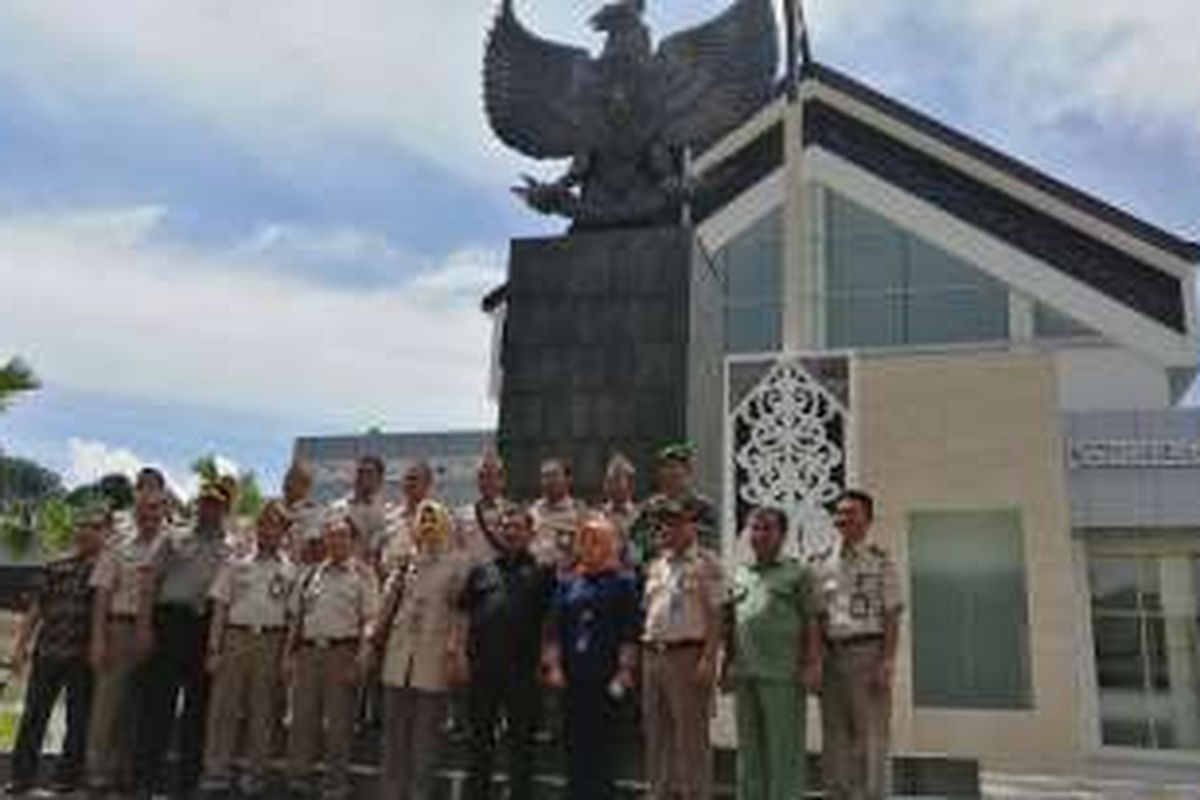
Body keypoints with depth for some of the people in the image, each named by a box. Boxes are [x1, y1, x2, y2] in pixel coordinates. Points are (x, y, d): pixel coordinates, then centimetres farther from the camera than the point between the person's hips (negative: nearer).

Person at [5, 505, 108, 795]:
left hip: (83, 655, -4)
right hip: (47, 651, 4)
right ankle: (22, 774, 17)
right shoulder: (57, 566, 10)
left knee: (78, 717, 5)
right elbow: (37, 609, 15)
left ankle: (69, 775, 17)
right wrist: (21, 644, 11)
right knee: (33, 714, 7)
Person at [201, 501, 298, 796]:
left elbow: (294, 615, 5)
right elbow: (220, 607, 8)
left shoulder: (290, 570, 6)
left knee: (263, 711, 5)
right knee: (223, 706, 2)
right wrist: (214, 648, 0)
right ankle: (217, 772, 10)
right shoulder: (236, 565, 9)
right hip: (235, 637, 1)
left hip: (271, 641, -1)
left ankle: (255, 774, 15)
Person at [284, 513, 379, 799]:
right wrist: (289, 654, 13)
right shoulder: (312, 574, 15)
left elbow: (369, 621, -5)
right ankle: (297, 776, 18)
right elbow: (297, 618, 19)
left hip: (342, 651, -4)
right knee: (303, 716, 7)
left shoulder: (363, 575, 1)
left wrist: (360, 659, -13)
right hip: (309, 650, 4)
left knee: (339, 720, 1)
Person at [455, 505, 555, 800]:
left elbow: (552, 619, 1)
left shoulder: (541, 573, 6)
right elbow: (465, 615, 11)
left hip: (522, 668, -2)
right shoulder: (482, 572, 14)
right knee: (480, 737, 11)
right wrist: (459, 651, 0)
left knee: (521, 740, 5)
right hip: (483, 666, 3)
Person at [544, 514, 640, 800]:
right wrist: (554, 664, 2)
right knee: (575, 742, 9)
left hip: (606, 677, -4)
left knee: (604, 743, 2)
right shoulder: (568, 583, 11)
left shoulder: (623, 582, 0)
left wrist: (625, 670, -11)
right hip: (573, 677, 4)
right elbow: (556, 628, 11)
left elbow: (631, 633, -4)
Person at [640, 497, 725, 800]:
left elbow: (715, 615, -10)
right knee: (656, 734, 13)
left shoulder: (705, 563, -5)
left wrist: (708, 659, -18)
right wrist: (645, 654, 13)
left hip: (688, 654, -7)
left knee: (691, 735, -2)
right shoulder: (656, 565, 17)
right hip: (653, 654, 7)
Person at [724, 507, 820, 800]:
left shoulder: (797, 573, 3)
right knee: (749, 748, 13)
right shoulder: (739, 576, 18)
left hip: (782, 676, -5)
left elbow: (811, 622, -2)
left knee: (784, 748, -1)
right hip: (744, 675, 5)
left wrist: (809, 664, -11)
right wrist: (727, 665, 13)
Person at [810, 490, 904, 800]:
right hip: (831, 654, 4)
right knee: (835, 737, 8)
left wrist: (887, 661, -12)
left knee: (871, 734, -1)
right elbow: (815, 616, 10)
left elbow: (891, 615, -2)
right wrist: (814, 660, 0)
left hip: (867, 651, -4)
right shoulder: (821, 563, 12)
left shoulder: (880, 561, 2)